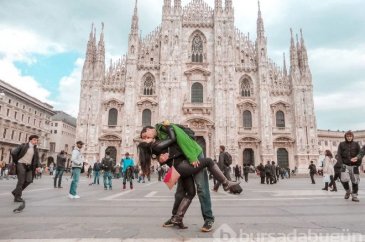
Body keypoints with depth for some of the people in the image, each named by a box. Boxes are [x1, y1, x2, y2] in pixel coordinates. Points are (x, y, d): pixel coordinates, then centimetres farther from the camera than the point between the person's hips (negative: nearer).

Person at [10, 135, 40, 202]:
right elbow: (13, 152, -9)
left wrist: (38, 166, -5)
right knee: (21, 181, -7)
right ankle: (17, 197, 3)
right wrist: (16, 161, -4)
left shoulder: (35, 149, 9)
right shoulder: (23, 146, -6)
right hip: (21, 164, -5)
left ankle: (16, 192, 19)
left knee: (29, 180, -1)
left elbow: (37, 159, 9)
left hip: (29, 166, 6)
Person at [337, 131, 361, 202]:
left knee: (355, 181, 3)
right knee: (344, 179, -16)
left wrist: (357, 158, -25)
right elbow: (339, 154, 0)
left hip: (354, 166, 1)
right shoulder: (341, 144, 6)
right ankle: (348, 191, 12)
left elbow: (360, 153, -2)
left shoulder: (356, 144, 8)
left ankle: (354, 196, 19)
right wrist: (341, 163, -12)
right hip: (345, 165, -1)